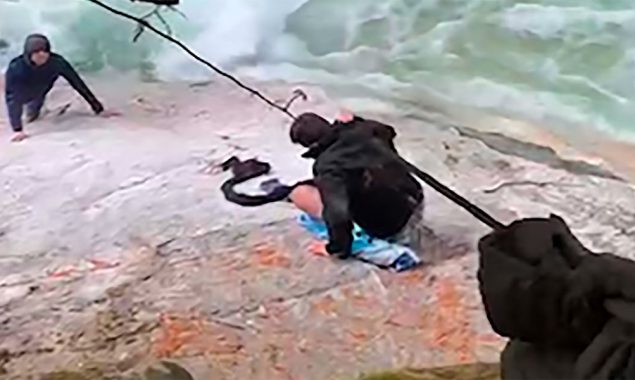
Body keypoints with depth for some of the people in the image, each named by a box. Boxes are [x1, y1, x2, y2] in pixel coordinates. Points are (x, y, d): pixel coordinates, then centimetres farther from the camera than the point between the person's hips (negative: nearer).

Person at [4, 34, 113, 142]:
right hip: (22, 95, -2)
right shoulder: (16, 68, -41)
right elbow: (12, 98, -41)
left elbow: (77, 83, -30)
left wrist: (99, 109, -30)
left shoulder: (57, 62, -36)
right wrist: (17, 129, -50)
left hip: (41, 92, 2)